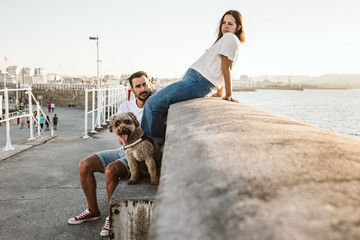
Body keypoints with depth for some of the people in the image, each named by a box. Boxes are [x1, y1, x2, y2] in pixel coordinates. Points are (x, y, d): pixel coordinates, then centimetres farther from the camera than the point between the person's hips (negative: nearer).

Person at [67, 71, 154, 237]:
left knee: (111, 170, -32)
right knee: (84, 165, -7)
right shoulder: (125, 107, 4)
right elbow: (121, 139, -2)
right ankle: (93, 211, 9)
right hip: (123, 151, 6)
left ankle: (113, 216, -10)